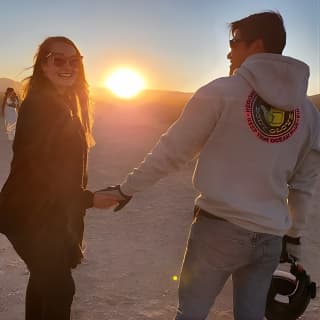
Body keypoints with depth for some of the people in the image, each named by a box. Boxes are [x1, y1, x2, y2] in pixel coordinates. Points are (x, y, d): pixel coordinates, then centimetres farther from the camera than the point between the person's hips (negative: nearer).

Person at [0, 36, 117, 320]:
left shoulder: (64, 104, 9)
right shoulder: (38, 104, -20)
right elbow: (35, 168, -25)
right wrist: (88, 198, -23)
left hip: (50, 212, 9)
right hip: (31, 215, -9)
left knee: (45, 278, 22)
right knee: (59, 286, -1)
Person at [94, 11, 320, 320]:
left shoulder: (221, 92, -9)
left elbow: (171, 150, -7)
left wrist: (125, 189, 4)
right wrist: (293, 235, 24)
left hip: (218, 227, -4)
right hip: (270, 238, 5)